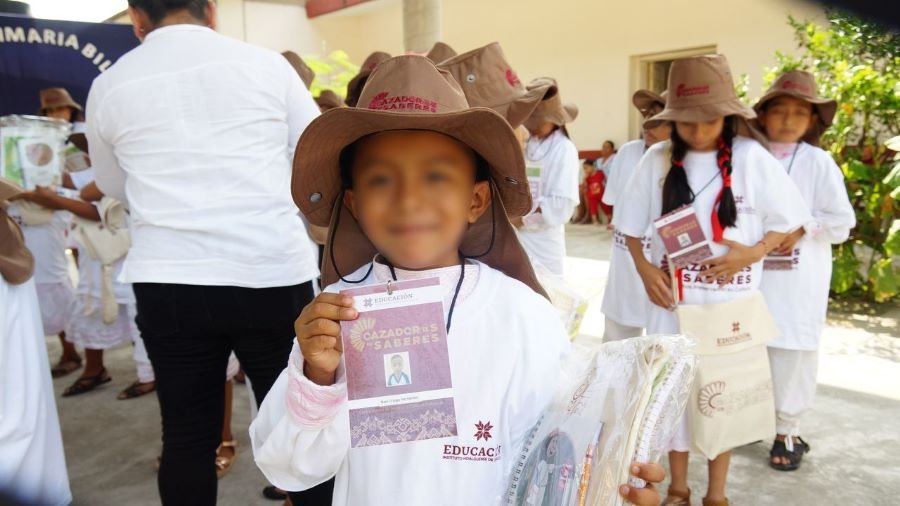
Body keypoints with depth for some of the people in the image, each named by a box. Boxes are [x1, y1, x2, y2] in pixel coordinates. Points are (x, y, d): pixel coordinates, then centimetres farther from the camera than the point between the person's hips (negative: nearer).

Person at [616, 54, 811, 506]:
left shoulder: (752, 158, -8)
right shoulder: (657, 160, -4)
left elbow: (787, 220, 1)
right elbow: (631, 225, 6)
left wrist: (753, 253, -16)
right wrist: (643, 267, -9)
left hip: (730, 301, -1)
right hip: (674, 300, 1)